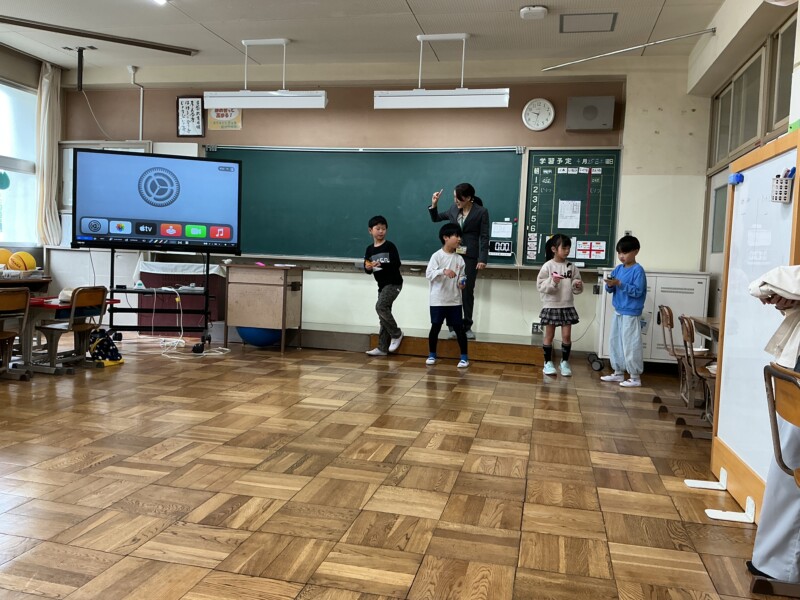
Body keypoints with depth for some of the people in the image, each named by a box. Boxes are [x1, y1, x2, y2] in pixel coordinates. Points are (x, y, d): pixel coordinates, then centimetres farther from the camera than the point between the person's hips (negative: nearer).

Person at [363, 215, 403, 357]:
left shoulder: (390, 246, -8)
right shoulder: (369, 249, 8)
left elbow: (397, 264, -16)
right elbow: (367, 268, 11)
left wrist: (381, 264, -29)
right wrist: (368, 268, -13)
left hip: (394, 283, -6)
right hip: (382, 285, 6)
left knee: (380, 307, -21)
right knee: (383, 314, 7)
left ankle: (396, 334, -1)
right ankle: (382, 348, 11)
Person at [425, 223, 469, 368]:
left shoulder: (459, 259, 5)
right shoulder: (437, 256, -8)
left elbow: (462, 276, 13)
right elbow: (429, 274, -17)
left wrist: (462, 283, -9)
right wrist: (444, 271, -31)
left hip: (454, 300, 3)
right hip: (438, 300, -3)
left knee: (459, 328, 3)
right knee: (435, 327, 5)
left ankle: (464, 357, 12)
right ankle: (432, 355, 21)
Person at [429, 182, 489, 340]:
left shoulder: (481, 212, -6)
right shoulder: (454, 209, 6)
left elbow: (484, 237, -7)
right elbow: (436, 218, 21)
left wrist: (482, 259, -14)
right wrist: (433, 204, 3)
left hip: (470, 257, -3)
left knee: (468, 292, 4)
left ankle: (467, 326, 14)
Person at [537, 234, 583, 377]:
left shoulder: (571, 267, 4)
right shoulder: (548, 266, -7)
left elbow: (576, 288, 10)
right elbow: (541, 286, -10)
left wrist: (578, 285, -12)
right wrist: (552, 282, -26)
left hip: (567, 306, 3)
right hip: (551, 305, -3)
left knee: (567, 335, 3)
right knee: (549, 335, 6)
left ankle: (564, 362, 16)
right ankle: (548, 362, 15)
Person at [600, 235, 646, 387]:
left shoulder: (638, 270, -12)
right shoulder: (618, 269, 9)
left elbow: (637, 291, -19)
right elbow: (610, 290, 10)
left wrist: (620, 283, -25)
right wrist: (610, 285, -12)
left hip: (631, 314, -8)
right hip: (618, 312, 8)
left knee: (630, 345, -5)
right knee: (614, 342, 13)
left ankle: (635, 377, 3)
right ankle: (618, 372, 25)